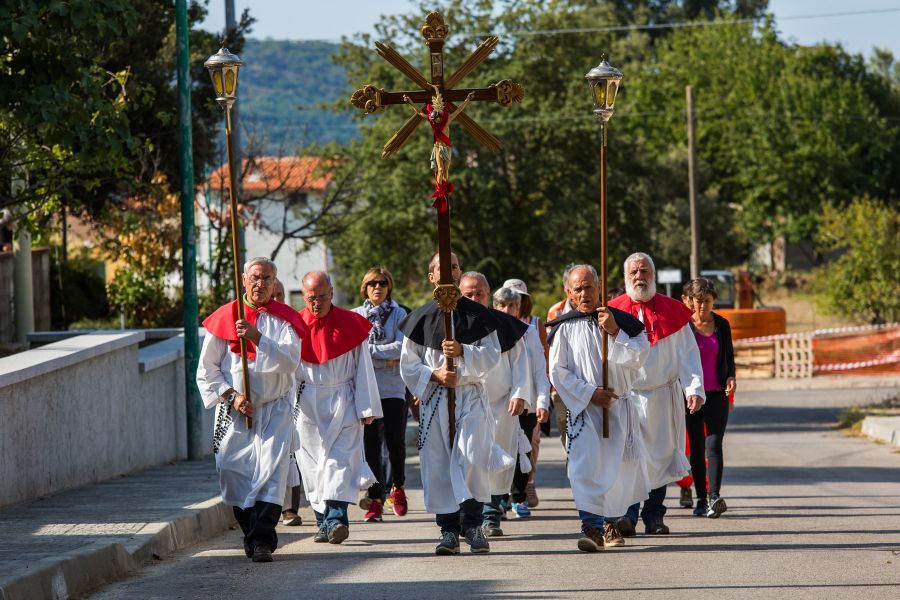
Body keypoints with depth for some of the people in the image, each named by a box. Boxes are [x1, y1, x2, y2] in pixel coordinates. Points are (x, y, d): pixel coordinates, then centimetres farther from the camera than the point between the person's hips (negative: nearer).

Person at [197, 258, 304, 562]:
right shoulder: (224, 318, 5)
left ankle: (262, 540, -19)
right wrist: (231, 395, -8)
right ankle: (252, 534, 15)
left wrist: (257, 337, -23)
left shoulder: (285, 320, 2)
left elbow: (290, 362, -13)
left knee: (271, 470, -15)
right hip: (234, 411, 2)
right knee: (232, 470, -2)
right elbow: (207, 369, 6)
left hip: (274, 409, -2)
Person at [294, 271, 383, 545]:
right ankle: (324, 522, 9)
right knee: (313, 464, 2)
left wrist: (367, 408, 0)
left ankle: (336, 518, -24)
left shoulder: (350, 324, 1)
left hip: (343, 404, -2)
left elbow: (363, 369, 4)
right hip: (307, 406, 2)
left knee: (340, 459, -14)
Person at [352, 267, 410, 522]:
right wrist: (386, 360, -9)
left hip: (393, 389, -1)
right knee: (371, 443, -2)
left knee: (395, 441, -5)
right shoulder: (355, 316, 7)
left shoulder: (398, 314, 6)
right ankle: (375, 499, 3)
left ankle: (397, 487, 20)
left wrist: (369, 350, -11)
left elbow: (402, 347, -7)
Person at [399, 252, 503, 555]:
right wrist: (434, 375, -9)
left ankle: (473, 524, -4)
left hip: (470, 396, -1)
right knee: (438, 465, -2)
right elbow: (408, 364, 7)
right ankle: (449, 529, 3)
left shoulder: (478, 314, 7)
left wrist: (463, 352, -16)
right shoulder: (422, 318, 8)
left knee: (472, 459, -14)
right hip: (434, 399, 1)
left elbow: (492, 355, 0)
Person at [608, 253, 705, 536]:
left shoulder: (671, 311, 6)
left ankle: (654, 516, 13)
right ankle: (627, 513, -12)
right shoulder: (613, 312, 5)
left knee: (660, 456, 5)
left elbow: (687, 353, 5)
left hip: (663, 396, 1)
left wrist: (694, 388, -7)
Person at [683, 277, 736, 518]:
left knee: (714, 444, -13)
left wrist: (730, 377, -4)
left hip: (717, 393, 1)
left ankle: (715, 498, -23)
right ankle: (701, 500, 13)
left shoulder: (722, 325, 7)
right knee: (697, 448, 5)